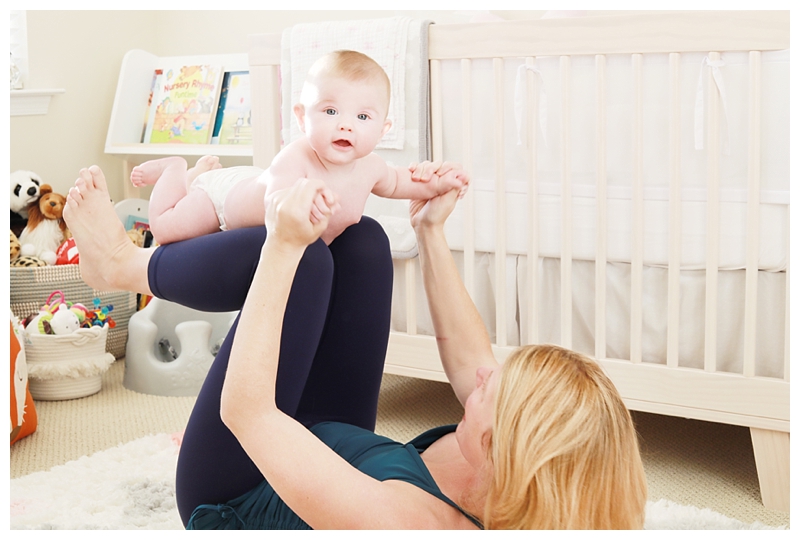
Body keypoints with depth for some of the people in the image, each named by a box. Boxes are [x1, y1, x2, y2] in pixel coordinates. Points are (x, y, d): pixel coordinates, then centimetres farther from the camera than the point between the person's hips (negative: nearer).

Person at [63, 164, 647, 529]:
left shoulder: (393, 521, -45)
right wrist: (433, 232, -5)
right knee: (362, 240, 1)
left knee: (302, 257, -23)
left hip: (231, 501, -6)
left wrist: (284, 247, -39)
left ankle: (121, 264, 6)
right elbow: (468, 357, -5)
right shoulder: (516, 498, -24)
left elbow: (244, 408, -40)